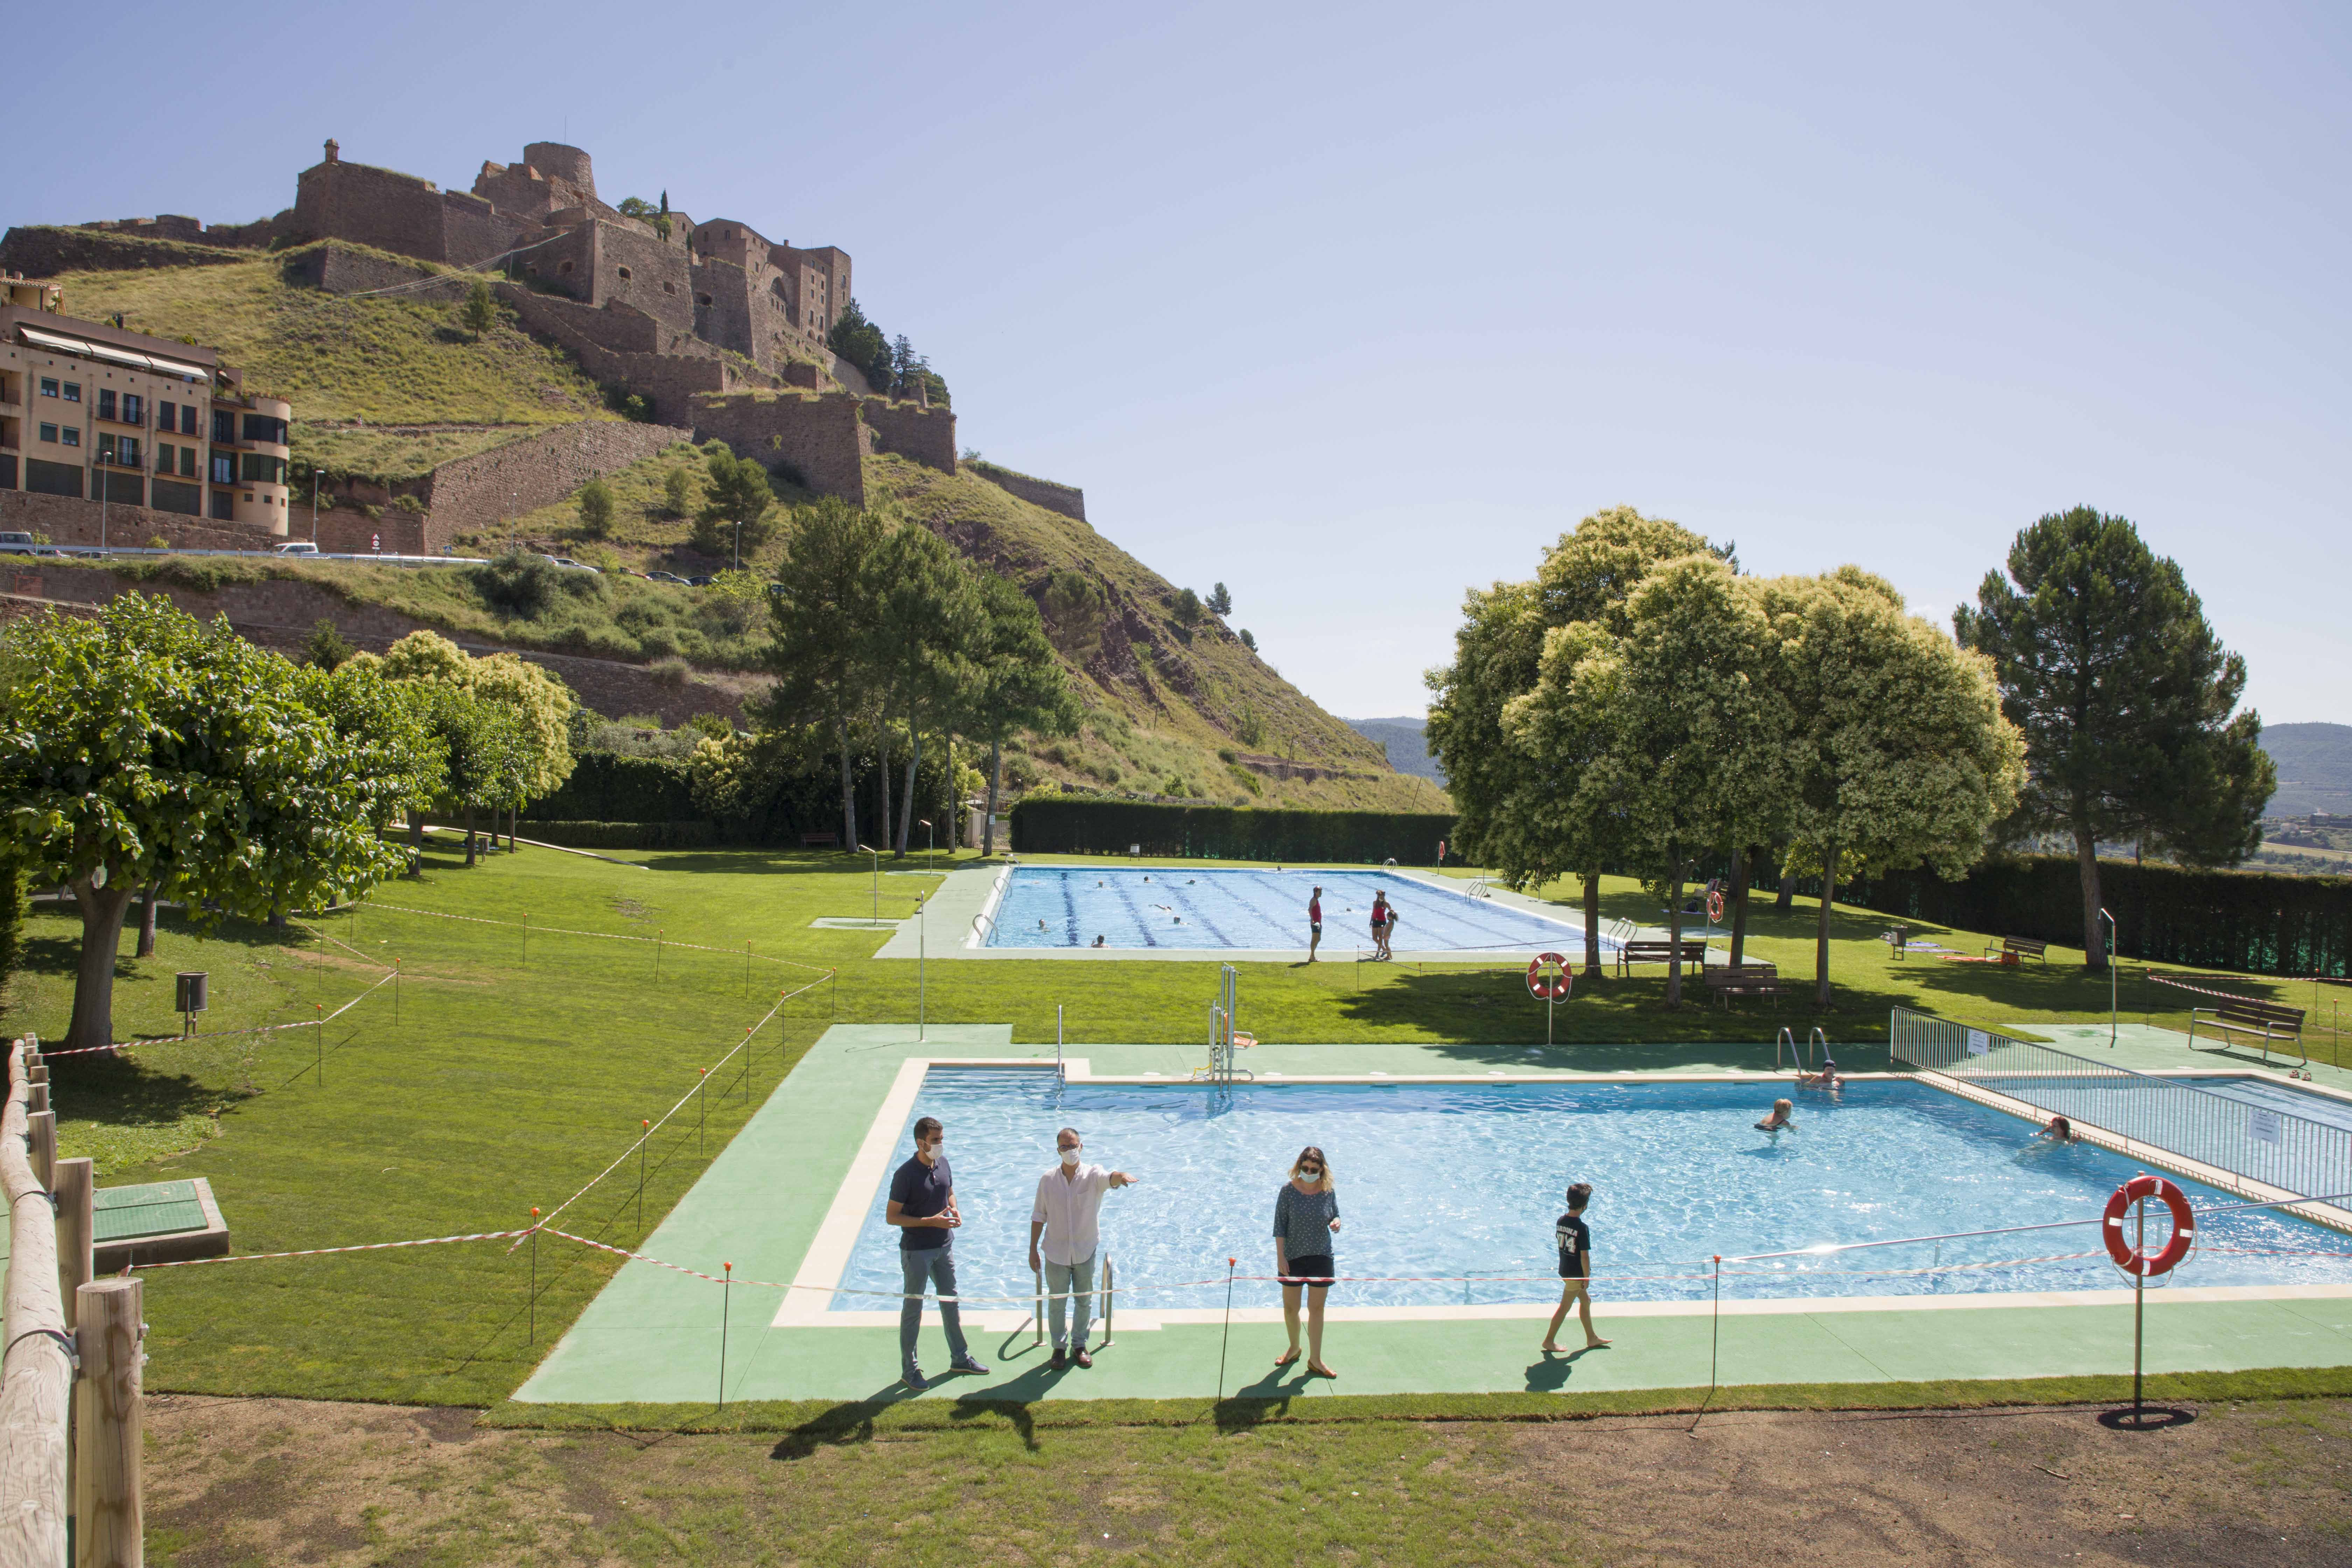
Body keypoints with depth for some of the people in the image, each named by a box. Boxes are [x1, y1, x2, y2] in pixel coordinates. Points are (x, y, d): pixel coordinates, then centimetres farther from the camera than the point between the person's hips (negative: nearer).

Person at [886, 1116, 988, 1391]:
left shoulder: (943, 1164, 0)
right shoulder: (906, 1175, -21)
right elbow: (892, 1217, -19)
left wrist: (955, 1210, -5)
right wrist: (930, 1221, -24)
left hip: (944, 1247, 7)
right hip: (916, 1252, -7)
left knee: (950, 1301, 18)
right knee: (913, 1308, 6)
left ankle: (960, 1358, 33)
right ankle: (909, 1369, 19)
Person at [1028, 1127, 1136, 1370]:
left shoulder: (1093, 1175, -10)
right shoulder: (1048, 1180, -5)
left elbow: (1109, 1178, -34)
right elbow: (1039, 1217, 2)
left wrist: (1121, 1176, -58)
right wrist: (1033, 1249, 1)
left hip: (1085, 1252, 0)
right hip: (1056, 1253, 0)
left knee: (1084, 1301, 14)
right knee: (1057, 1303, 10)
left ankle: (1079, 1345, 33)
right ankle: (1060, 1347, 28)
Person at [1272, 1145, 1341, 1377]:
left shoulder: (1329, 1191, -5)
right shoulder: (1289, 1191, -11)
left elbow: (1335, 1214, 10)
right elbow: (1280, 1226, -7)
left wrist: (1336, 1223, -15)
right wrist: (1280, 1256, -11)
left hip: (1321, 1257, 1)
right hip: (1293, 1257, -1)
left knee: (1316, 1309, 5)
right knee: (1291, 1308, 10)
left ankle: (1315, 1360, 17)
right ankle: (1294, 1348, 36)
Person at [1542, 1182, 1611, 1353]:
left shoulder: (1560, 1221, -3)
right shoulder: (1582, 1228, -26)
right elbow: (1585, 1256, -23)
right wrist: (1587, 1278, -9)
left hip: (1565, 1269, 8)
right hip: (1576, 1274, -8)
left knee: (1586, 1300, 23)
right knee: (1564, 1307, 7)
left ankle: (1592, 1338, 36)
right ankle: (1549, 1341, 17)